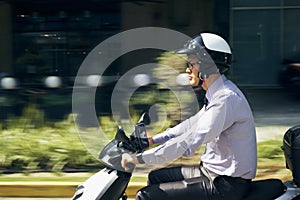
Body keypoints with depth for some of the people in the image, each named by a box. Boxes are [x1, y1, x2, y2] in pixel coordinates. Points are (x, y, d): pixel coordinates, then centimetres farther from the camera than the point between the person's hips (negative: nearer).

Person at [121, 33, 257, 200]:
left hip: (226, 185, -10)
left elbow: (190, 141, -29)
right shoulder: (217, 94, 11)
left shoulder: (226, 99, -23)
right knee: (156, 177, 21)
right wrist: (152, 140, 20)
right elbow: (193, 124, 24)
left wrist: (141, 158, -26)